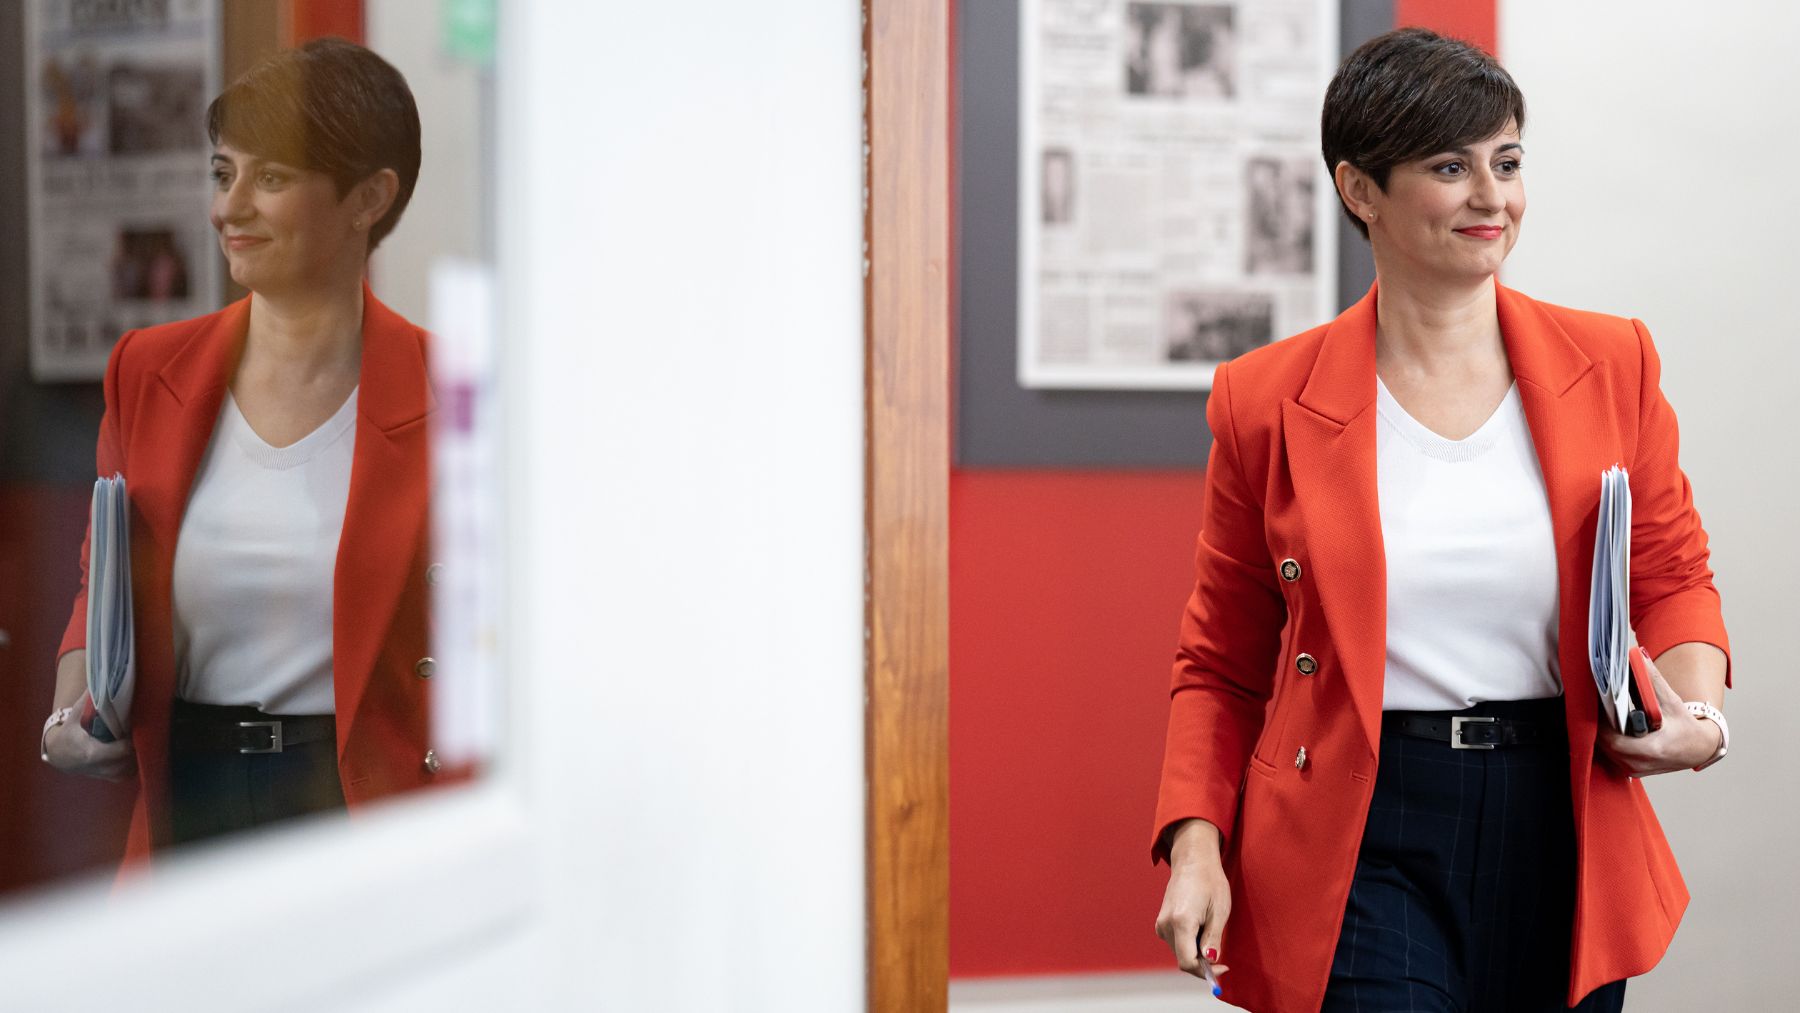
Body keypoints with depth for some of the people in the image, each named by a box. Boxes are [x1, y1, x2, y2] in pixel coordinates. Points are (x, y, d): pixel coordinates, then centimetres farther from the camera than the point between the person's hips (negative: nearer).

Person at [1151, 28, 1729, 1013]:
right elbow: (1222, 662, 6)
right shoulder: (1269, 401, 0)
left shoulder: (1612, 366, 5)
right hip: (1360, 848, -3)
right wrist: (1195, 842, -6)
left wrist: (1696, 710, -8)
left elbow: (1673, 579, 13)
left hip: (1564, 834, 3)